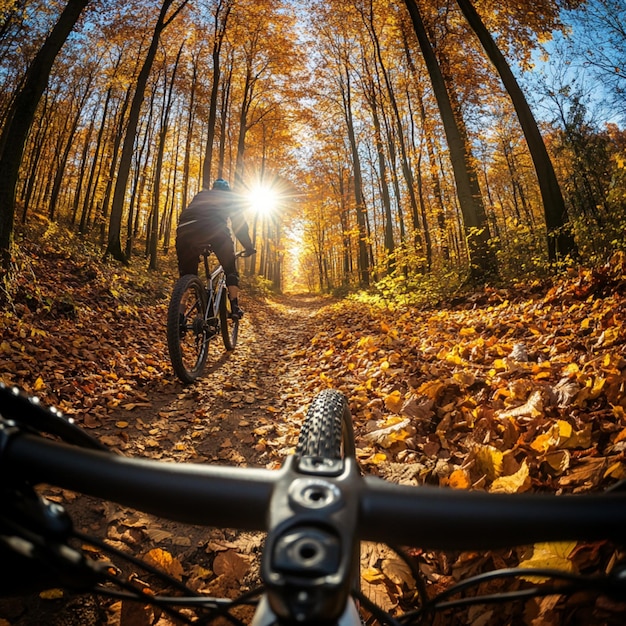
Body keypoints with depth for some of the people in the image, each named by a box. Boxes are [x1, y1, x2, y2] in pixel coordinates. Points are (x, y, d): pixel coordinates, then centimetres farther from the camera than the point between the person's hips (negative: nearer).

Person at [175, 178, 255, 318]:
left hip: (185, 229, 3)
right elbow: (239, 224, 23)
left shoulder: (200, 195, 41)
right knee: (231, 270, 16)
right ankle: (235, 307, 5)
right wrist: (249, 247, 31)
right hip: (215, 228, -3)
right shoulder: (231, 197, 32)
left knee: (186, 274, 17)